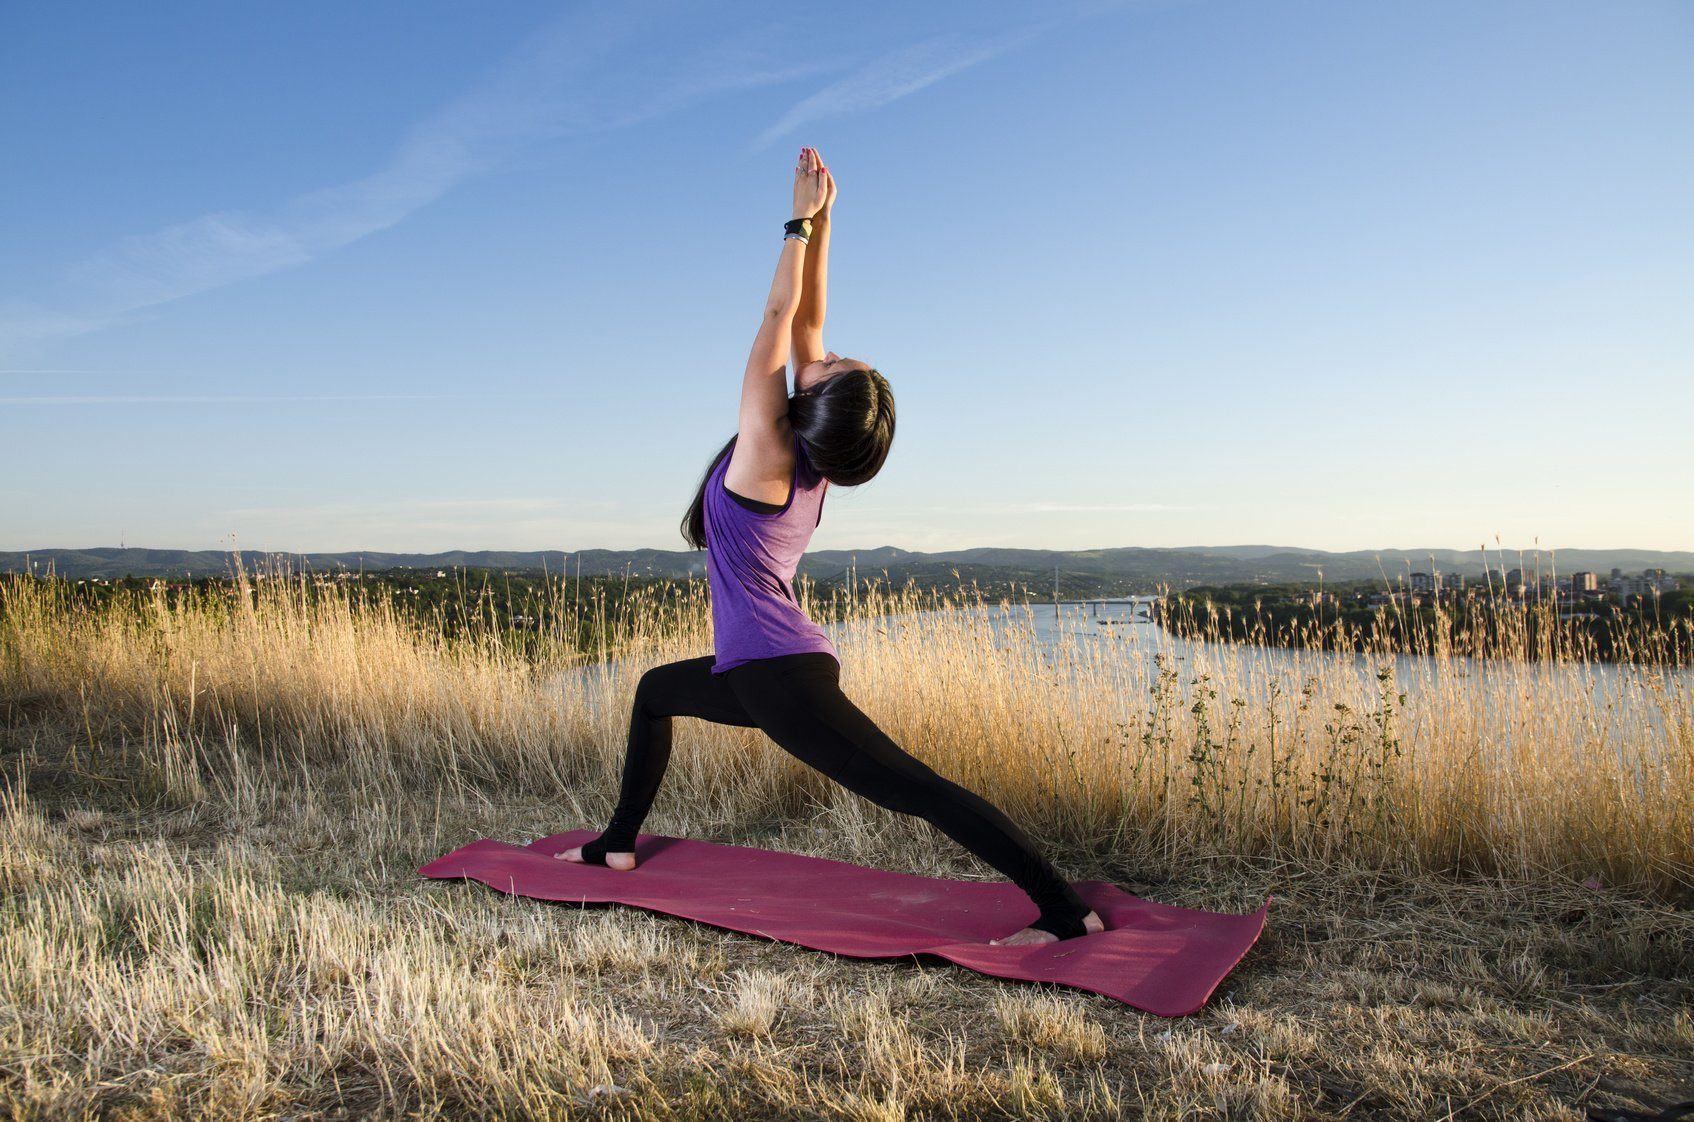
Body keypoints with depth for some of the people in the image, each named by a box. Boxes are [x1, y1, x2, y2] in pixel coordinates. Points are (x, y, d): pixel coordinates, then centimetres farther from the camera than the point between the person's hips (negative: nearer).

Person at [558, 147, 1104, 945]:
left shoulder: (767, 451, -16)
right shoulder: (813, 457, 4)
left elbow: (781, 322, -12)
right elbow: (806, 323, 6)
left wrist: (804, 222, -5)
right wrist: (817, 222, 10)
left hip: (780, 679, -10)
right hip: (764, 670, 10)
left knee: (919, 791, -10)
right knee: (654, 691, 29)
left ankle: (1066, 911, -9)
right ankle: (618, 845, 36)